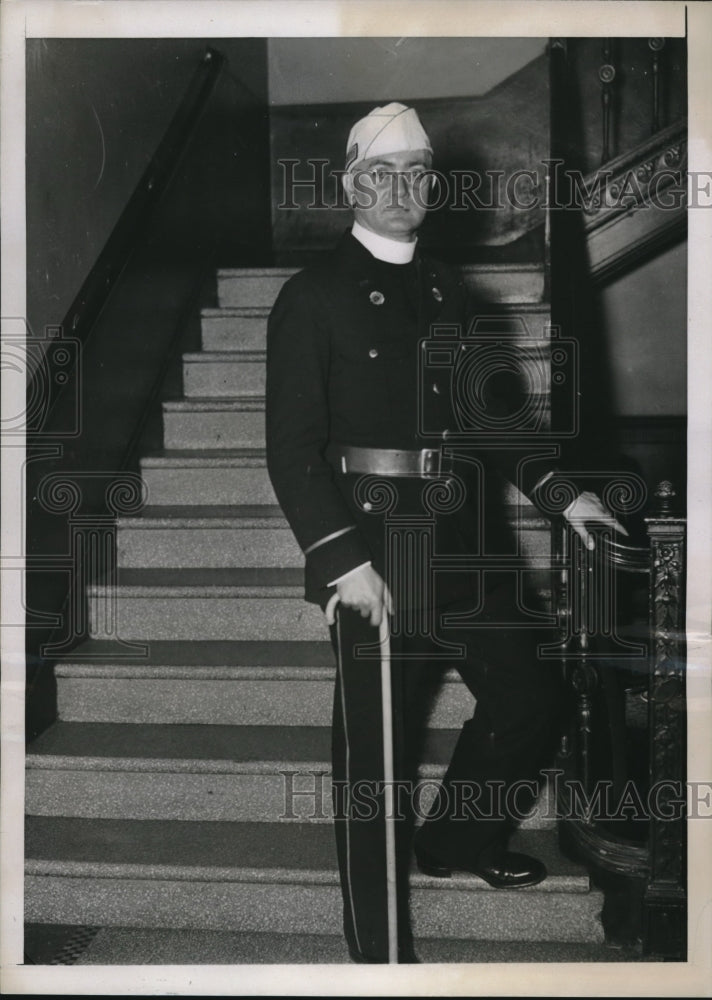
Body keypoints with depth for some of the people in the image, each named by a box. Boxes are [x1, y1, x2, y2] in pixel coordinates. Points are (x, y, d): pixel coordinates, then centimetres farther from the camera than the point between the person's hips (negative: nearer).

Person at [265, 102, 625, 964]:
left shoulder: (445, 290, 14)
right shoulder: (313, 297, -4)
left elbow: (488, 410, 20)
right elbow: (292, 448, -10)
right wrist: (345, 560, -19)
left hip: (462, 543, 6)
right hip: (373, 550, -6)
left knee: (527, 700, 11)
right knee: (374, 748, 1)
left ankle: (457, 839, 37)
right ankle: (379, 948, 18)